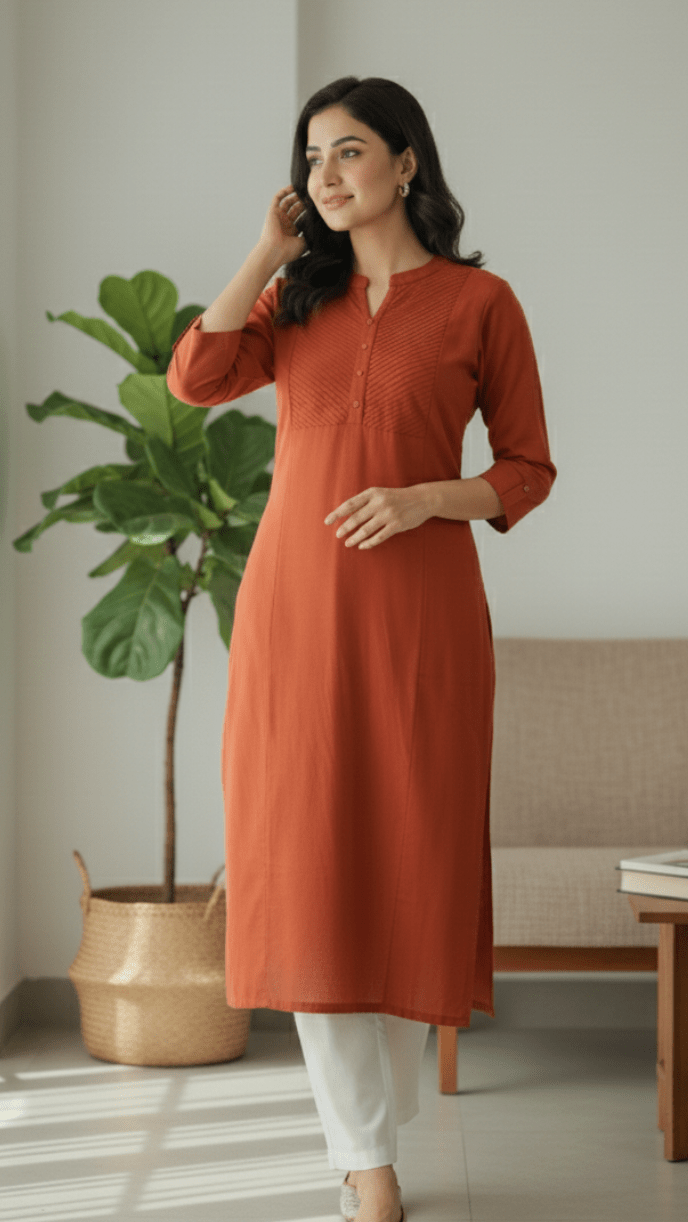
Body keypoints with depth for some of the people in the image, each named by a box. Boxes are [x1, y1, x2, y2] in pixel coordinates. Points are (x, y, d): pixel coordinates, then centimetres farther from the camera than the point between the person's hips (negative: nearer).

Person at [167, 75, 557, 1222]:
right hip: (294, 603, 3)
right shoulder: (298, 298, 14)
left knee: (406, 860, 2)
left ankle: (374, 1124, 20)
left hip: (418, 610, -2)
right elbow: (194, 377, -3)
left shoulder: (479, 301, 3)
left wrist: (424, 498, -13)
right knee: (313, 864, 0)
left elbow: (528, 469, 4)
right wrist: (269, 250, 2)